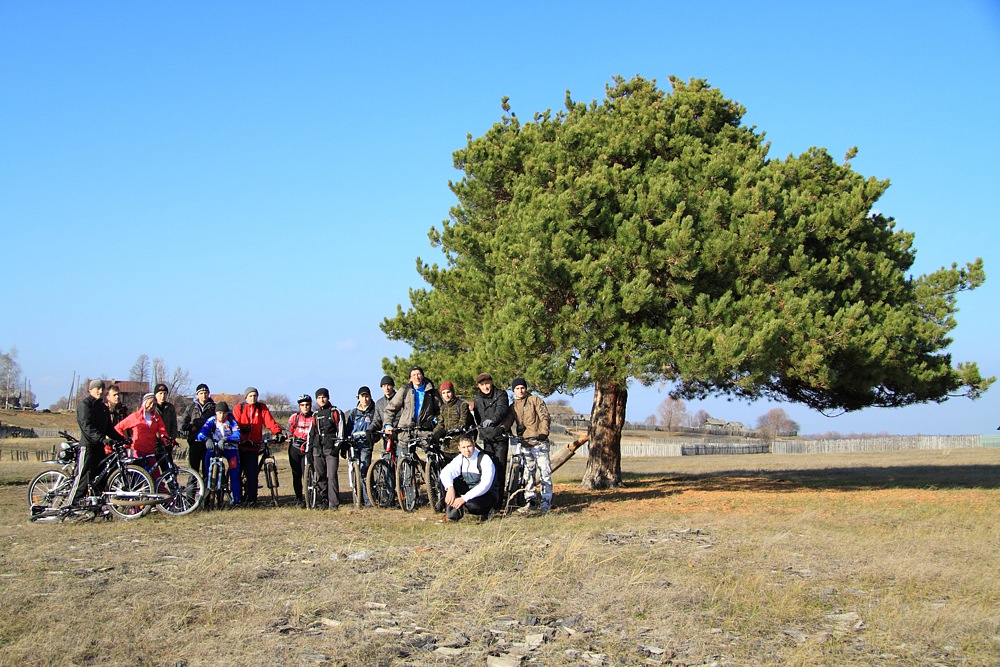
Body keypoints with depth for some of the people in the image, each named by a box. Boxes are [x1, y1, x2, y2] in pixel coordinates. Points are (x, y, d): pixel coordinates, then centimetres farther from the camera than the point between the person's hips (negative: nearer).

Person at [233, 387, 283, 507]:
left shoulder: (262, 408, 8)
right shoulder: (239, 407, 6)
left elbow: (269, 421, -2)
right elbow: (235, 423, -3)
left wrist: (278, 432, -19)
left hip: (253, 447, 0)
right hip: (240, 446, 0)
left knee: (252, 474, -7)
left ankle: (251, 499, -3)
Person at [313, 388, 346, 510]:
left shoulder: (336, 412, 2)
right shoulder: (315, 414, 17)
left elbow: (340, 430, -2)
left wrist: (337, 446, -9)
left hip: (331, 448, -5)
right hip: (317, 449, 5)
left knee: (331, 476, -11)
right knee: (320, 477, 4)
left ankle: (334, 503, -11)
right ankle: (323, 501, 12)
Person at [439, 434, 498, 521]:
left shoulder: (485, 459, -20)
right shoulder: (460, 459, -2)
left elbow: (485, 484, -30)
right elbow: (445, 472, -16)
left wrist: (464, 498, -37)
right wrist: (450, 488, -39)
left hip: (487, 494, -6)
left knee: (470, 504, -38)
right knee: (445, 480, -14)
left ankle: (485, 512, -4)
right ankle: (454, 514, -12)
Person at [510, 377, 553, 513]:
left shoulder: (535, 400, 4)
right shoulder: (513, 406, 17)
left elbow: (545, 417, -3)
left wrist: (543, 433, -18)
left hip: (539, 442, -5)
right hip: (524, 444, 5)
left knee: (544, 472, -7)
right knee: (527, 474, 7)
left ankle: (546, 501, -3)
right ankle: (530, 501, 13)